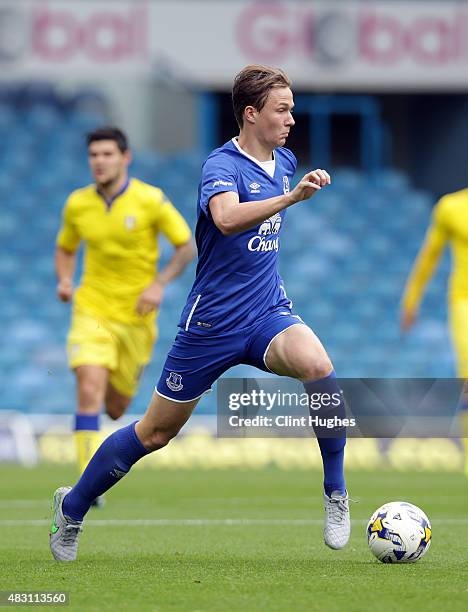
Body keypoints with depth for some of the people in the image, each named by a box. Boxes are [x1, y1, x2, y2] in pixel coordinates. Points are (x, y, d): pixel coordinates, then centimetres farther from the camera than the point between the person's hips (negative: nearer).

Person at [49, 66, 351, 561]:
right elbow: (226, 218, -42)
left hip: (268, 314, 5)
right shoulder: (222, 165, -17)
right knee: (156, 432, 7)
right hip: (212, 323, -5)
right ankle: (72, 507, 28)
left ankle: (335, 495, -16)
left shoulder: (284, 162, 7)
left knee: (318, 366, -29)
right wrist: (293, 197, -50)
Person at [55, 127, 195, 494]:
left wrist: (159, 284, -16)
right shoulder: (77, 204, -1)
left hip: (136, 316, 0)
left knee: (115, 408, 10)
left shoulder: (151, 200, -9)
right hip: (91, 311, 0)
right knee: (89, 392, -21)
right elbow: (65, 249, 16)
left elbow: (187, 246, -3)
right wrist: (65, 280, -4)